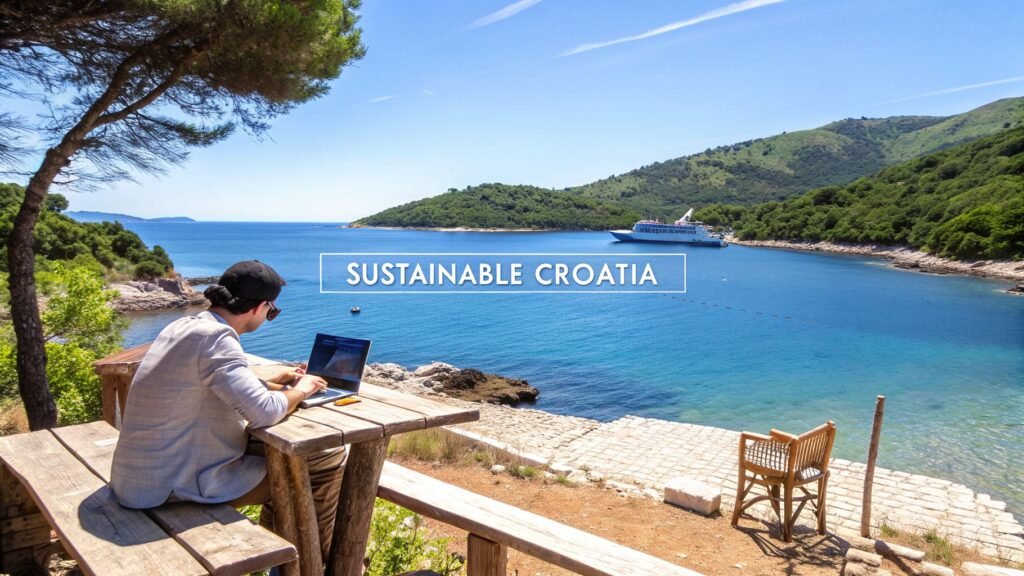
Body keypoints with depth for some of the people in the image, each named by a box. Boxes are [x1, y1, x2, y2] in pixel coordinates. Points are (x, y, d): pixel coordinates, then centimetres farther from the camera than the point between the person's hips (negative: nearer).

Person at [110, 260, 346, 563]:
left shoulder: (184, 326, 5)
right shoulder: (215, 337, -23)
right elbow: (265, 413, -27)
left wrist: (274, 382, 16)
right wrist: (299, 391, -9)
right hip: (177, 483, -10)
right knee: (328, 458, -6)